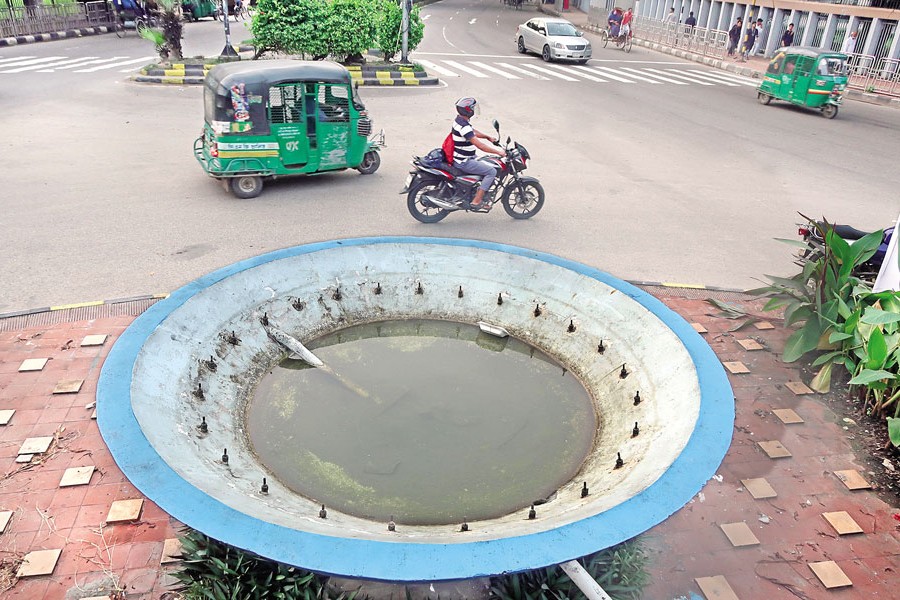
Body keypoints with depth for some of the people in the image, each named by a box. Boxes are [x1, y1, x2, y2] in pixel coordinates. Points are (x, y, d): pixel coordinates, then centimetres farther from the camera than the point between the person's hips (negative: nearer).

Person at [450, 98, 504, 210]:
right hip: (463, 162, -11)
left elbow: (474, 132, 24)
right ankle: (476, 200, -10)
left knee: (487, 166, 24)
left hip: (460, 158, 11)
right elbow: (479, 145, -28)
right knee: (492, 172, -13)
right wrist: (498, 152, -23)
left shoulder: (460, 120, 7)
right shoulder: (464, 127, -26)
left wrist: (488, 137, 17)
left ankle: (480, 194, 26)